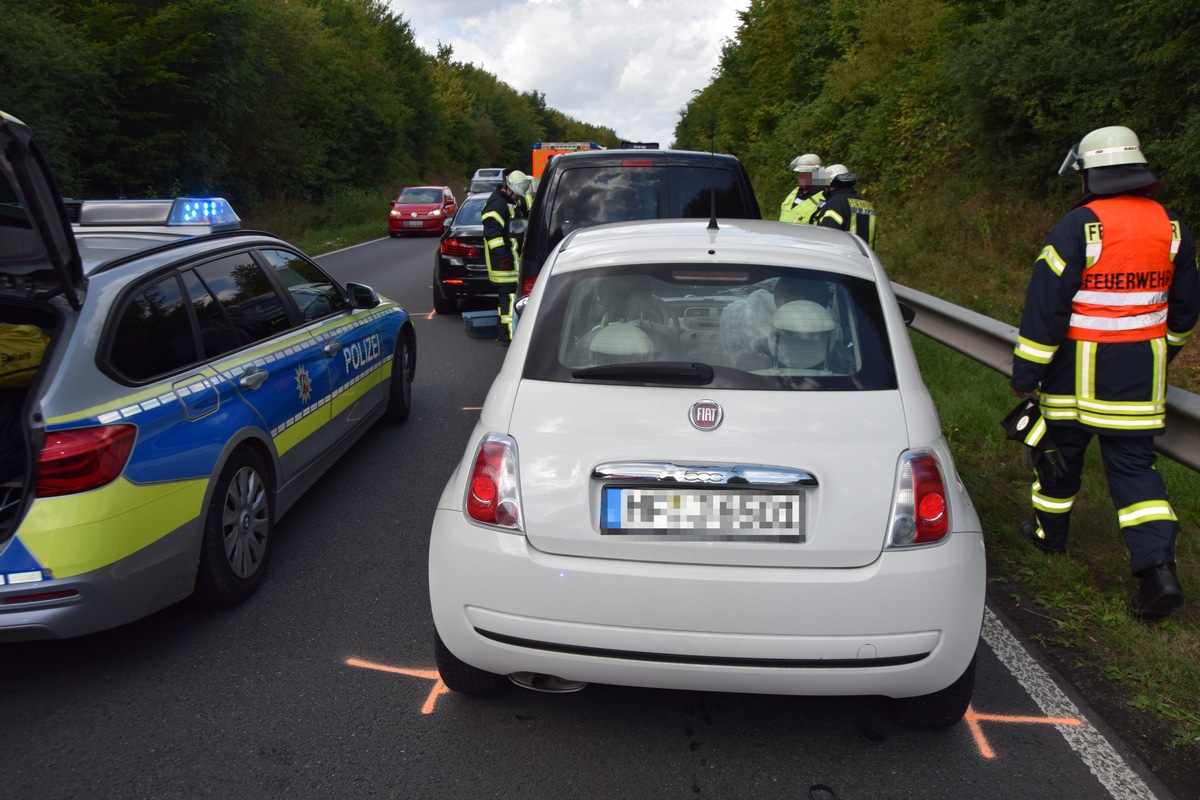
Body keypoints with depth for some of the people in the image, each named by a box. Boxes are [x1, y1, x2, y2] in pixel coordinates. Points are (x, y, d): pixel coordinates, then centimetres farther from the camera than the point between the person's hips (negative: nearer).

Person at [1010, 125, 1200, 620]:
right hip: (1141, 373, 4)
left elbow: (1045, 307, -15)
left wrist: (1025, 374, -9)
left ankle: (1050, 531, 34)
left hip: (1079, 368, -4)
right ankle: (1158, 568, -6)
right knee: (1133, 462, 6)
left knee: (1061, 448, 16)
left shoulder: (1077, 228, -13)